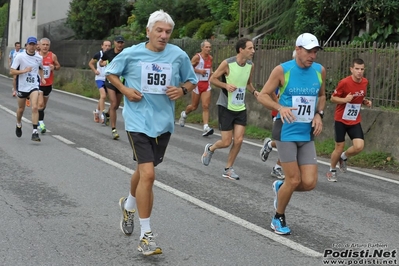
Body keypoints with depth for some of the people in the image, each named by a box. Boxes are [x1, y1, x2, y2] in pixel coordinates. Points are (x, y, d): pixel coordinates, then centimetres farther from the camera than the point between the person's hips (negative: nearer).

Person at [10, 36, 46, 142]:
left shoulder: (39, 58, 3)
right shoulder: (20, 57, -6)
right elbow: (12, 71, -9)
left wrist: (42, 78, 7)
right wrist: (24, 71, -21)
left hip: (34, 86, 1)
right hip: (22, 86, -1)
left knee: (34, 107, -18)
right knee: (21, 109, 14)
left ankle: (35, 132, -18)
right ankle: (18, 124, 45)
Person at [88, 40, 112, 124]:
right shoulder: (98, 54, -7)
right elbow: (90, 63, 8)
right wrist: (95, 71, -6)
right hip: (100, 78, -3)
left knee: (102, 97, 16)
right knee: (103, 95, -21)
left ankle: (96, 111, 40)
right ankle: (102, 115, -20)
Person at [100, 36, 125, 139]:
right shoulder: (108, 53, -4)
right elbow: (101, 62, 14)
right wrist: (103, 63, -8)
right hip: (110, 80, -2)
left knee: (116, 105, 16)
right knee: (113, 104, -15)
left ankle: (106, 114, 50)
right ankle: (113, 130, -11)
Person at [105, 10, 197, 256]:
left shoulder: (179, 55, -3)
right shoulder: (131, 54, -6)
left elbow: (192, 81, 11)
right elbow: (110, 72, 11)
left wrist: (182, 90, -12)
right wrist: (125, 90, -7)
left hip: (163, 122, 4)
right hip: (138, 121, -3)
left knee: (144, 170, 21)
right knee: (148, 174, -15)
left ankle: (129, 204, 53)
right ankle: (146, 235, -5)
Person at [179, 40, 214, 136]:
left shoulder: (210, 58, 9)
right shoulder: (197, 57, -10)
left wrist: (210, 72, 10)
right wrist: (199, 71, -19)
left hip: (207, 84, 4)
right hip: (197, 83, -4)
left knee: (206, 106, -8)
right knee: (194, 106, 8)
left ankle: (206, 128, -15)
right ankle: (184, 114, 41)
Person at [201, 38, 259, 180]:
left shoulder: (250, 65, 1)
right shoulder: (227, 63, -16)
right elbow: (213, 79, -6)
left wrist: (254, 91, -3)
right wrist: (226, 85, -23)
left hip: (241, 108, 5)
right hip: (226, 107, -5)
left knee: (238, 140, -2)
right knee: (226, 142, -2)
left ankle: (228, 169, 14)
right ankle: (210, 148, 31)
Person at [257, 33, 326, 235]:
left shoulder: (320, 71, 3)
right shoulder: (282, 70, -10)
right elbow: (262, 96, -5)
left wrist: (319, 114, 1)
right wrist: (280, 107, -24)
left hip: (307, 134, 5)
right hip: (286, 132, -5)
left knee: (309, 183, -3)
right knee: (294, 180, -5)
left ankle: (279, 187, 30)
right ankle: (278, 219, 20)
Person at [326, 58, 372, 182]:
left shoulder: (365, 82, -1)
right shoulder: (344, 82, -18)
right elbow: (333, 98, -8)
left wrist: (366, 102, -3)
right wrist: (345, 99, -26)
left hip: (355, 121, 4)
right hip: (341, 120, -4)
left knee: (359, 146, -13)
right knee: (339, 148, 1)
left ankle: (344, 157, 19)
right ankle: (332, 170, 26)